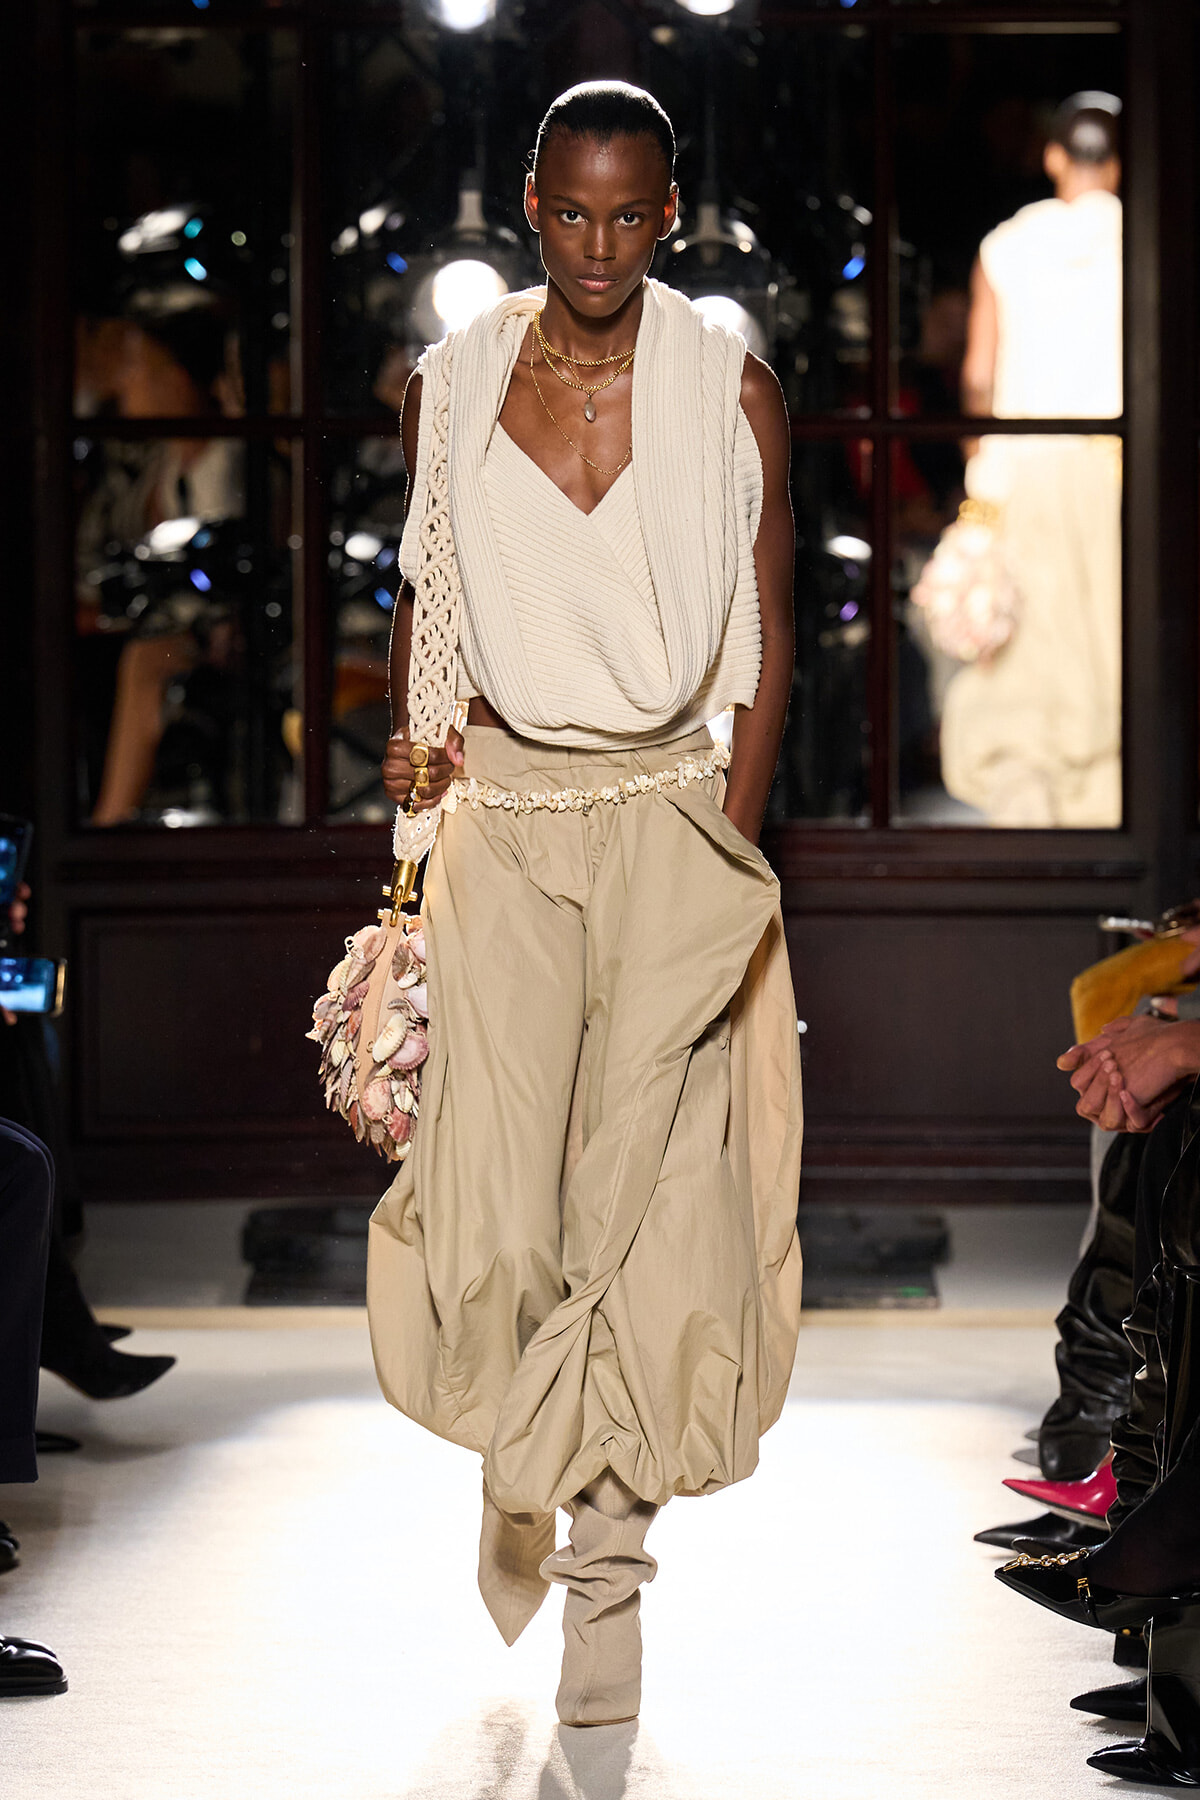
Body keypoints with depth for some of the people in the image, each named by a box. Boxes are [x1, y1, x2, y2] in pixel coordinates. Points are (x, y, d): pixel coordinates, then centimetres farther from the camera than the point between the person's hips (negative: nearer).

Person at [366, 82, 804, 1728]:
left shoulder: (732, 390, 0)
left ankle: (608, 1542, 5)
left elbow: (767, 621, 2)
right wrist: (415, 743, 3)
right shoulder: (450, 386, 4)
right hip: (503, 807, 1)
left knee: (653, 1179, -6)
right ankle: (525, 1454, 23)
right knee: (492, 1174, -6)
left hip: (672, 807, -1)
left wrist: (736, 835, -4)